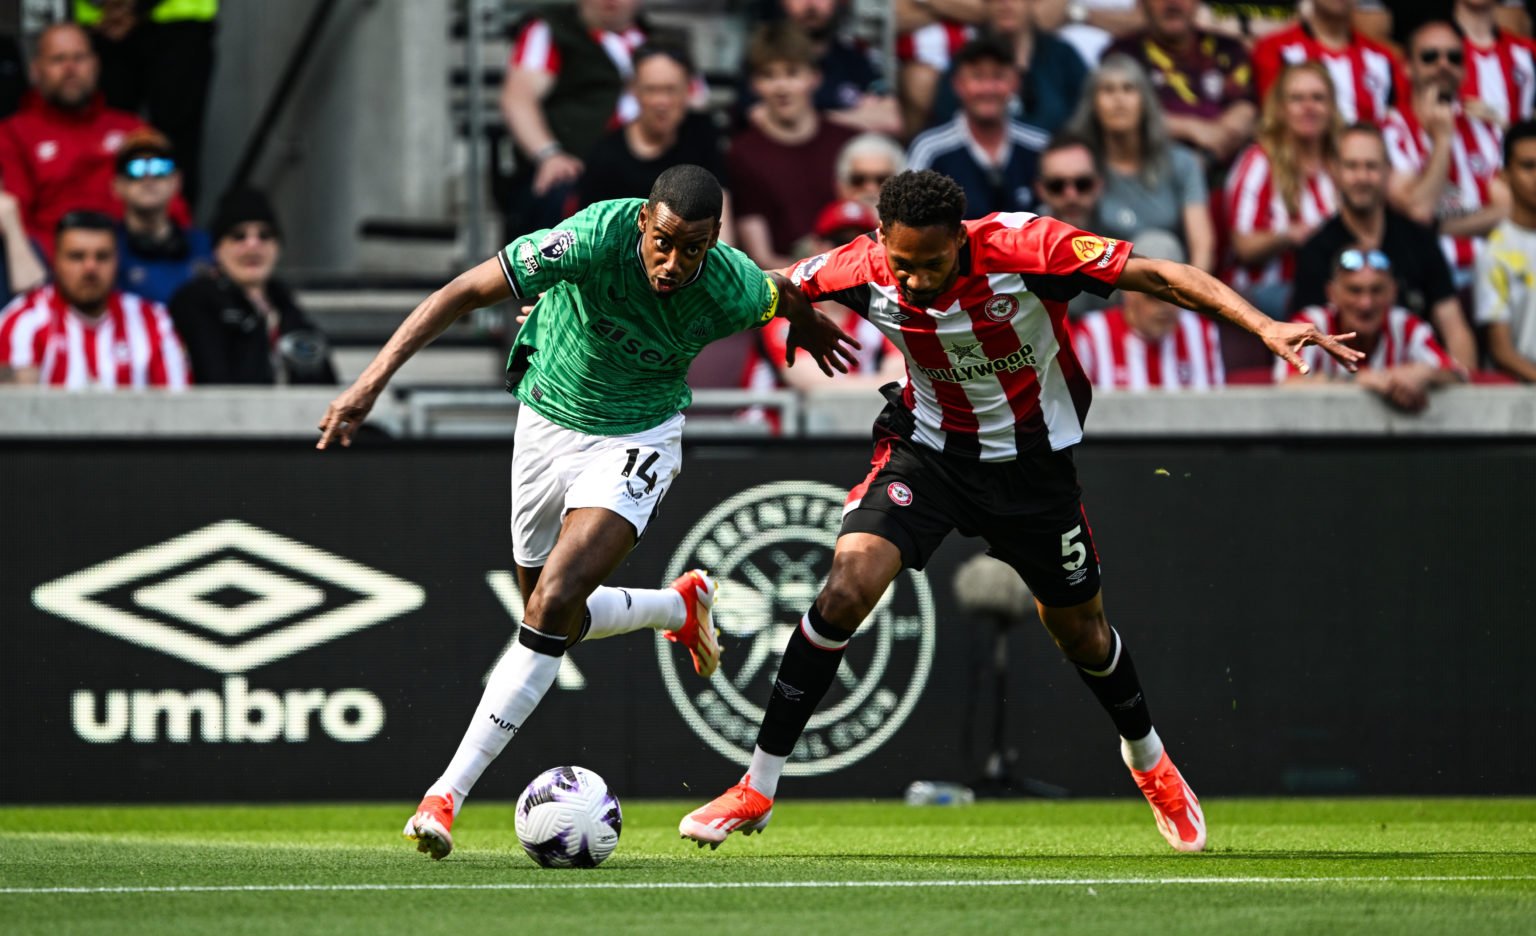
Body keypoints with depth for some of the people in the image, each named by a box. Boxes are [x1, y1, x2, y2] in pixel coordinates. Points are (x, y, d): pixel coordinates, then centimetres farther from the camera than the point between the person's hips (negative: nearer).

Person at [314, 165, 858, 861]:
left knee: (554, 602, -21)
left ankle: (447, 794, -20)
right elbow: (463, 292, -30)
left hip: (637, 436, -2)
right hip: (548, 415, 2)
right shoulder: (600, 236, -30)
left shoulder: (734, 290, -23)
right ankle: (683, 606, 45)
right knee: (556, 621, 14)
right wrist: (373, 379, -39)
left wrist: (809, 325, 29)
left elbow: (781, 295, 5)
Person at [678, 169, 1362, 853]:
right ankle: (758, 787, -12)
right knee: (847, 589, -21)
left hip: (1032, 458, 0)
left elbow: (1158, 277, -27)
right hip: (928, 449, 0)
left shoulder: (1024, 248, -30)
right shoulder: (864, 271, -22)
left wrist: (1265, 327, -35)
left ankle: (1146, 759, 47)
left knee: (1080, 632, 15)